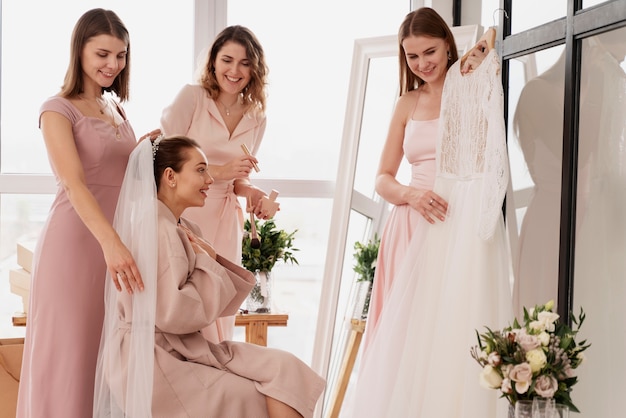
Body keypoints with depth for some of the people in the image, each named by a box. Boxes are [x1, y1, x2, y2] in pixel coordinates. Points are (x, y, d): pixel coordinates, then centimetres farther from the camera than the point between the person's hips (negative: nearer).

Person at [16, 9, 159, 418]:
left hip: (118, 238, 7)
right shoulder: (58, 109, -8)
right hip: (77, 241, -6)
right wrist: (111, 243, -37)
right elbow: (74, 183, -23)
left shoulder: (116, 108, 13)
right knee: (71, 350, 1)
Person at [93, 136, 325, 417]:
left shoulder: (186, 230, 12)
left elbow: (214, 302, 13)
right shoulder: (155, 229, -16)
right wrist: (206, 262, -9)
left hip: (183, 348, 8)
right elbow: (172, 314, -22)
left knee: (283, 370, -9)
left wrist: (212, 259, -4)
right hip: (149, 360, -8)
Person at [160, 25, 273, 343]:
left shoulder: (256, 119, 9)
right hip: (181, 216, -5)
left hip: (224, 223, 5)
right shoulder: (191, 97, -6)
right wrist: (218, 171, -19)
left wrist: (251, 192, -4)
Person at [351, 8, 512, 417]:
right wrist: (413, 195, -8)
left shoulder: (474, 89, 2)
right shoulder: (408, 104, 13)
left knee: (455, 336, -6)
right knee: (406, 338, 2)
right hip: (417, 230, 4)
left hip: (464, 228, -4)